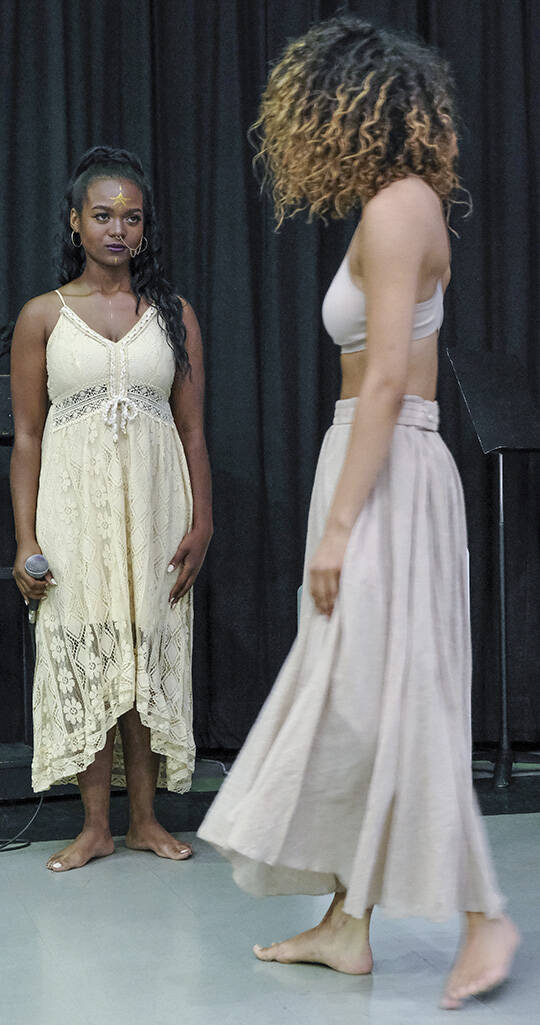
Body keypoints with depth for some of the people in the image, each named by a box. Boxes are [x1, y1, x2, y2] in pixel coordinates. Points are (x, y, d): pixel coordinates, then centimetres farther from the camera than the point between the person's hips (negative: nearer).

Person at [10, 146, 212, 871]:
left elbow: (192, 430, 7)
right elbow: (27, 436, 1)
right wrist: (26, 539, -5)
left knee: (150, 654, 4)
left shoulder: (174, 316, 7)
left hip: (154, 502, 1)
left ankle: (145, 818, 15)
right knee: (82, 653, 1)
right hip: (75, 504, -1)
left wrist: (202, 521, -1)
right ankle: (96, 825, 11)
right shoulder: (43, 316, 3)